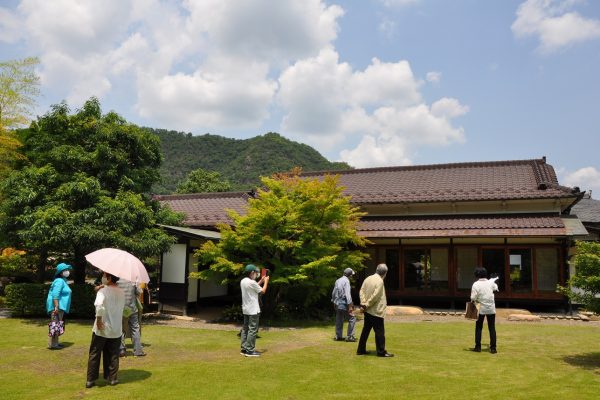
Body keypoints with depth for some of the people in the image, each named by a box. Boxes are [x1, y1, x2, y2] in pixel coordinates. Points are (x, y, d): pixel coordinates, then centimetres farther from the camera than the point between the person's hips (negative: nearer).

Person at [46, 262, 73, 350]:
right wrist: (56, 307, -28)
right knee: (55, 325, -9)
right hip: (57, 306, -11)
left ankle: (55, 343, 23)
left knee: (58, 325, 15)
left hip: (61, 307, 11)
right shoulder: (59, 281, -15)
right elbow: (55, 295, -24)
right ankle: (52, 344, -7)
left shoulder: (63, 280, 18)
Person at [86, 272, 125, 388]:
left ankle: (90, 380, 14)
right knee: (113, 355, 13)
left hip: (102, 329, -4)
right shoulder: (121, 293, 6)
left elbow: (99, 305, -31)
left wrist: (99, 319, -20)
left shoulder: (103, 291, -14)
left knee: (94, 354, 9)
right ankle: (112, 378, 17)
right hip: (116, 329, 4)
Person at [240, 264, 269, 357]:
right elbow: (263, 291, -7)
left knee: (245, 328, 13)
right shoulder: (252, 282, -19)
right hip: (253, 310, -9)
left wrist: (261, 281, 21)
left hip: (245, 309, 9)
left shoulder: (243, 281, 8)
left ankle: (244, 348, 17)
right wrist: (266, 281, 7)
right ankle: (250, 350, -4)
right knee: (252, 330, -5)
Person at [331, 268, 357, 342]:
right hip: (344, 304, -8)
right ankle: (349, 336, -2)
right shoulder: (346, 281, -14)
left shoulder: (338, 281, 10)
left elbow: (333, 293, 16)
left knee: (339, 321, 14)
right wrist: (350, 305, -21)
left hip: (337, 304, 8)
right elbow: (347, 294, -20)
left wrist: (334, 301, 27)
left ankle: (338, 336, 18)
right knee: (352, 318, -1)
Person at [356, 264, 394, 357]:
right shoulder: (380, 281, -16)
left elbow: (362, 291, 4)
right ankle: (381, 352, 5)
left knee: (366, 330, 15)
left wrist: (363, 303, -4)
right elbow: (375, 296, -20)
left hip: (368, 311, 8)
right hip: (376, 311, -8)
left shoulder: (368, 279, 8)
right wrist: (367, 305, -11)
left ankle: (361, 350, 20)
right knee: (380, 331, 0)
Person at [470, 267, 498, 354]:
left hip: (481, 308, -2)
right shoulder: (490, 282, -2)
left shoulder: (476, 284, -14)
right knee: (492, 328, 8)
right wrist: (494, 282, 39)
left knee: (478, 328, 9)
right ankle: (493, 348, 7)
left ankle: (478, 347, 11)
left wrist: (474, 301, 2)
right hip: (491, 308, 3)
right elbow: (496, 288, 21)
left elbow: (473, 298, -19)